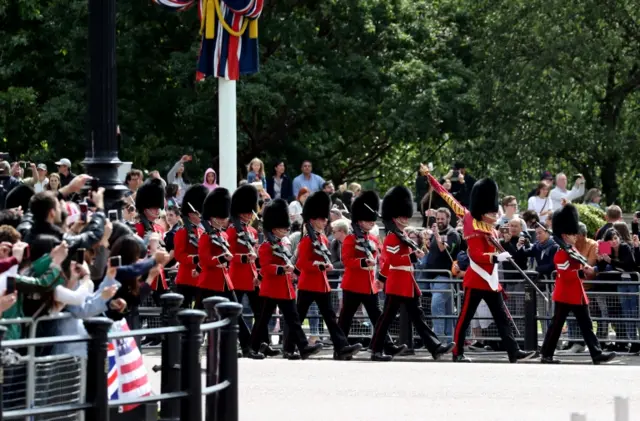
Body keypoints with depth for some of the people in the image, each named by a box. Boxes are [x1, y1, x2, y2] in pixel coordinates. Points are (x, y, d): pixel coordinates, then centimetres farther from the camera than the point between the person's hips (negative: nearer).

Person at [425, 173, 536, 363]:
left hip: (491, 281, 9)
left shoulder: (490, 229, 11)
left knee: (503, 318, 2)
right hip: (476, 281, -9)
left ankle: (514, 352, -2)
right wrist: (497, 257, -31)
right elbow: (476, 256, -25)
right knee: (465, 318, 0)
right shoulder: (475, 230, -15)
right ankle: (458, 354, 6)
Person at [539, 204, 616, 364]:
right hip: (565, 295, -9)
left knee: (587, 325, 6)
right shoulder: (561, 255, -14)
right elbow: (566, 275, -23)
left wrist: (587, 270, 0)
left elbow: (579, 269, 22)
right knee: (556, 325, -3)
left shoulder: (574, 251, 16)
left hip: (578, 295, 9)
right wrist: (583, 272, -29)